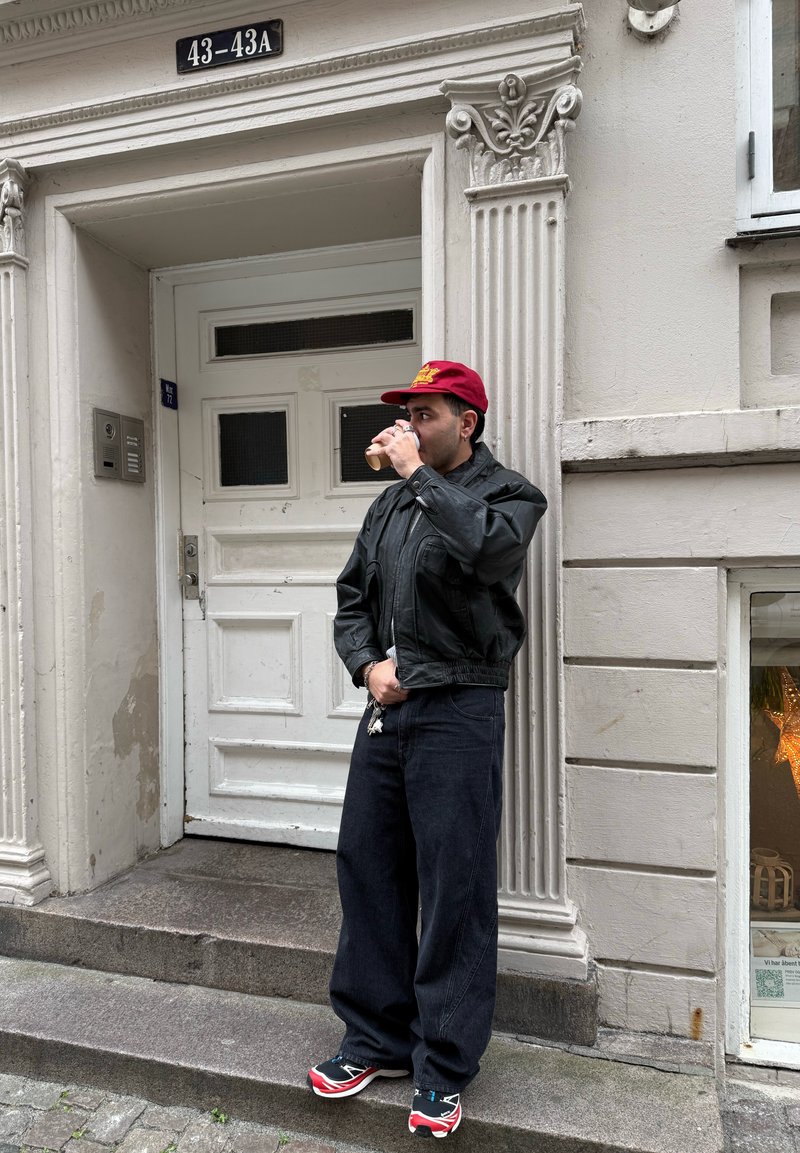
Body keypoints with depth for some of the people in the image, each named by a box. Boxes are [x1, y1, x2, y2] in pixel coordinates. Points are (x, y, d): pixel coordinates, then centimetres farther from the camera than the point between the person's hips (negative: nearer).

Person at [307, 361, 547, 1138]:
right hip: (386, 709, 7)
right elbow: (352, 598, 16)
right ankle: (378, 1038, 30)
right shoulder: (391, 503, 15)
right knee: (366, 868, 12)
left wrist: (419, 473, -17)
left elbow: (486, 547, -27)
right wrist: (369, 665, -1)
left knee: (454, 890, 1)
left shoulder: (507, 493, -2)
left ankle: (444, 1067, 20)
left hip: (457, 712, -6)